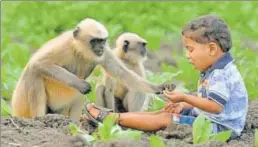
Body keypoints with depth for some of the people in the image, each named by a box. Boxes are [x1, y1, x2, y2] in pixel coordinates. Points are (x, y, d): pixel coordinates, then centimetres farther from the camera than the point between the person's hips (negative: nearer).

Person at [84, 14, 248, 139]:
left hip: (218, 127, -11)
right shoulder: (214, 71, 13)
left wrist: (185, 98, -24)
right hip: (203, 116, 11)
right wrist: (184, 105, 4)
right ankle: (115, 116, 9)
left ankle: (112, 118, -6)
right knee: (164, 113, 9)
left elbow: (215, 106, -29)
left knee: (164, 119, -11)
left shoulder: (221, 75, -22)